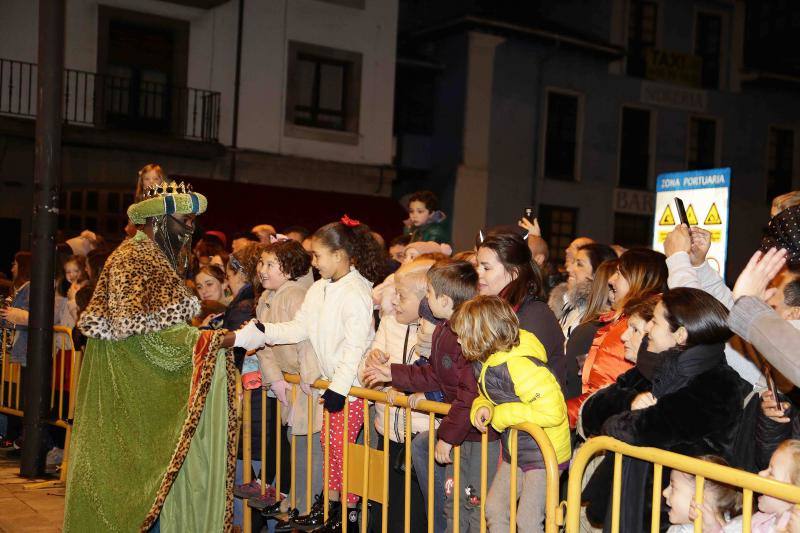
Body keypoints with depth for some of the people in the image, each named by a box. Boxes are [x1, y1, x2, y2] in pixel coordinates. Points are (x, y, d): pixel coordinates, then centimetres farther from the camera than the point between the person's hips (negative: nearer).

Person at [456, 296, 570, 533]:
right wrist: (482, 407, -9)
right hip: (515, 451, 10)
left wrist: (502, 415, -22)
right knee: (493, 509, 14)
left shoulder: (519, 366, -28)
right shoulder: (487, 363, 2)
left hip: (544, 452, -10)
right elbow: (489, 396, 18)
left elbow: (552, 411, -31)